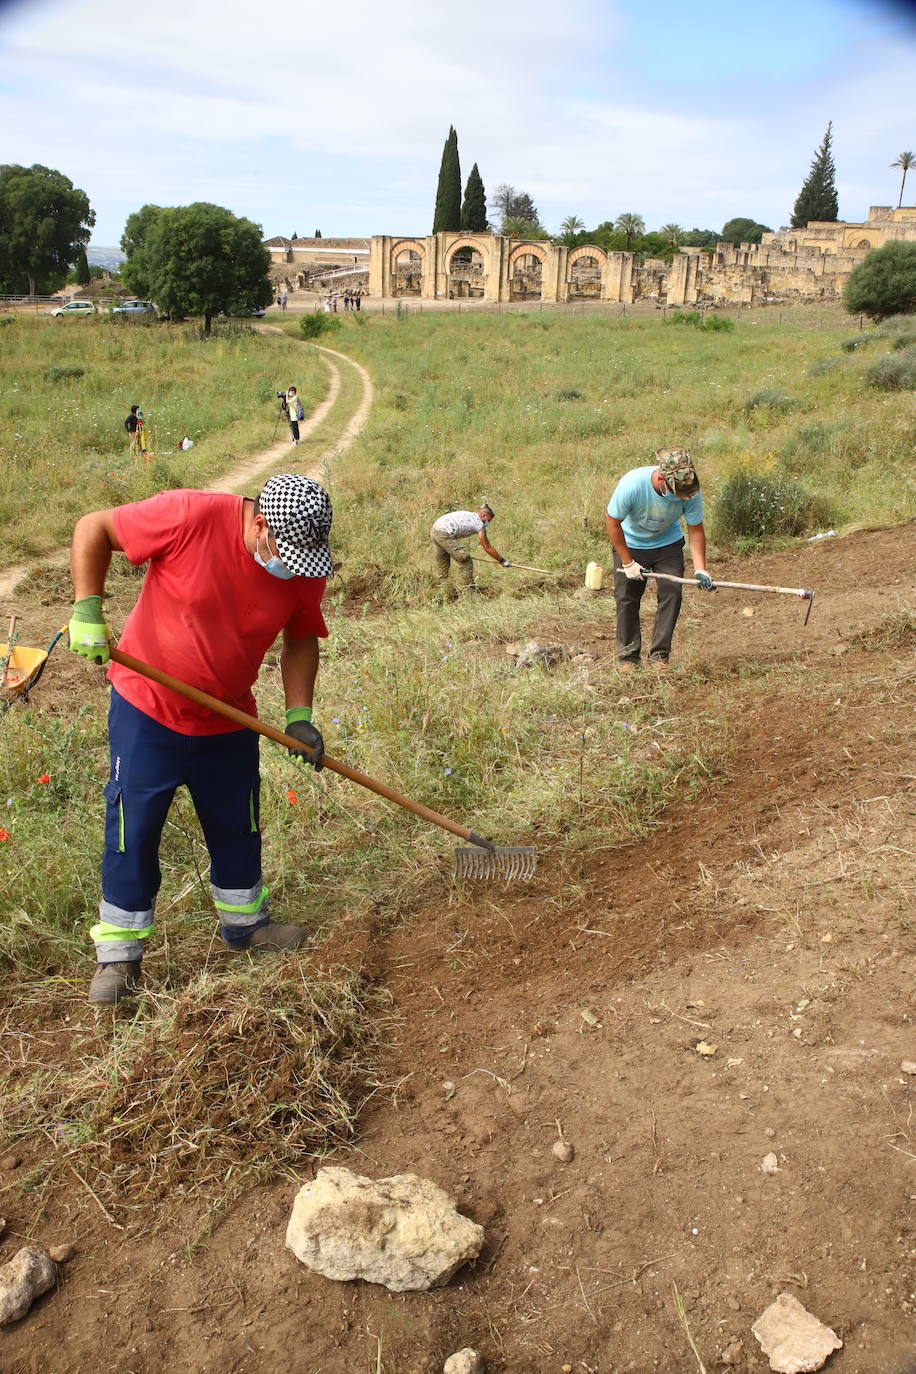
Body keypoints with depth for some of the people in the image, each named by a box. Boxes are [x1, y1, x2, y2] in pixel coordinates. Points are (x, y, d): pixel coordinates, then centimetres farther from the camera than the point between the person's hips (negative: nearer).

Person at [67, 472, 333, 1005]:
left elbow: (302, 639, 4)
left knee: (237, 826, 16)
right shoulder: (191, 516, -27)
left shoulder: (306, 569, -12)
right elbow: (93, 528, -16)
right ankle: (119, 954, 17)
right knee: (133, 829, 2)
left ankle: (245, 921, 38)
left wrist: (299, 714, -5)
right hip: (147, 707, -4)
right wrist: (88, 611, -22)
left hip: (229, 719, 4)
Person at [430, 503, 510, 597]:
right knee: (465, 561, 2)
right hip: (445, 534, -9)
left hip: (434, 530, 9)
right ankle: (469, 591, 8)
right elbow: (487, 548, 7)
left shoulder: (467, 515, 27)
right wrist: (503, 560, 16)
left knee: (441, 566, 15)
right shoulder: (479, 523, 5)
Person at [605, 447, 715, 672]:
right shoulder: (632, 484, -35)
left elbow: (695, 531, -15)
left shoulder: (691, 491, -27)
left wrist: (700, 569, -25)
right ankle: (628, 656, 12)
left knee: (672, 592, -10)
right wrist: (628, 562, -17)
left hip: (668, 544, 2)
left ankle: (659, 655, 0)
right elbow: (613, 522, -20)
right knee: (626, 597, -2)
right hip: (630, 544, -2)